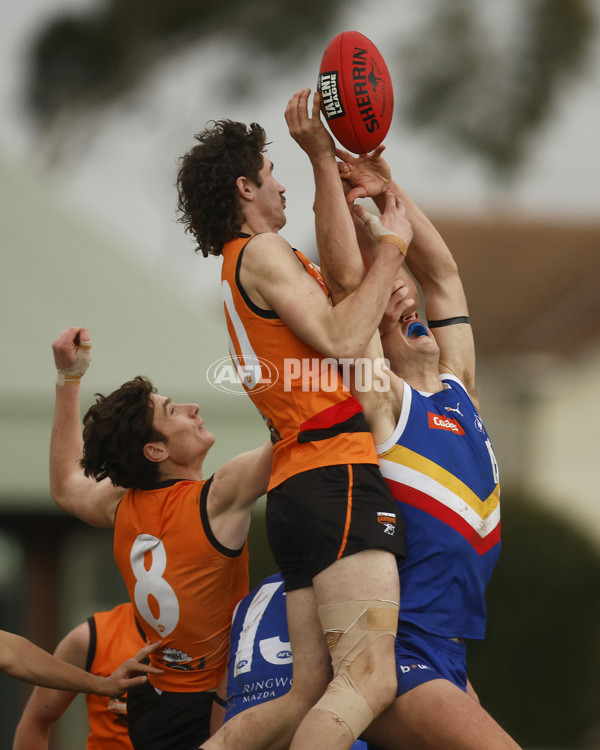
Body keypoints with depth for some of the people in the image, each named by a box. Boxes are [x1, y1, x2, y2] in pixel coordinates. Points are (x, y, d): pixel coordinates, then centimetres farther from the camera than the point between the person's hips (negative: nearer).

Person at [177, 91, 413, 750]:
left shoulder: (242, 265, 27)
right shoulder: (262, 253, -3)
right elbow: (342, 340, -14)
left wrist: (326, 159, 42)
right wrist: (391, 251, -3)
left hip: (296, 487, 10)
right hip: (336, 475, -10)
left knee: (309, 697, 6)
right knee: (369, 680, -23)